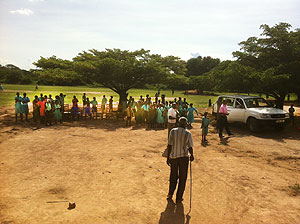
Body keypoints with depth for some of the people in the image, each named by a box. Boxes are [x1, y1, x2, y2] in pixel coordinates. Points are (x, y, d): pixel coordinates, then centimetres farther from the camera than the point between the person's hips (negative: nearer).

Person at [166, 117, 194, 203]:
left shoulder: (173, 131, -6)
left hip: (173, 156, 2)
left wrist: (168, 157, 1)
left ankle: (170, 194, 31)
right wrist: (192, 155, 13)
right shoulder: (188, 133, -9)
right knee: (182, 178, 12)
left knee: (173, 176, 20)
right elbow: (190, 147, -6)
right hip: (183, 157, -2)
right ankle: (179, 198, 19)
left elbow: (169, 145, -7)